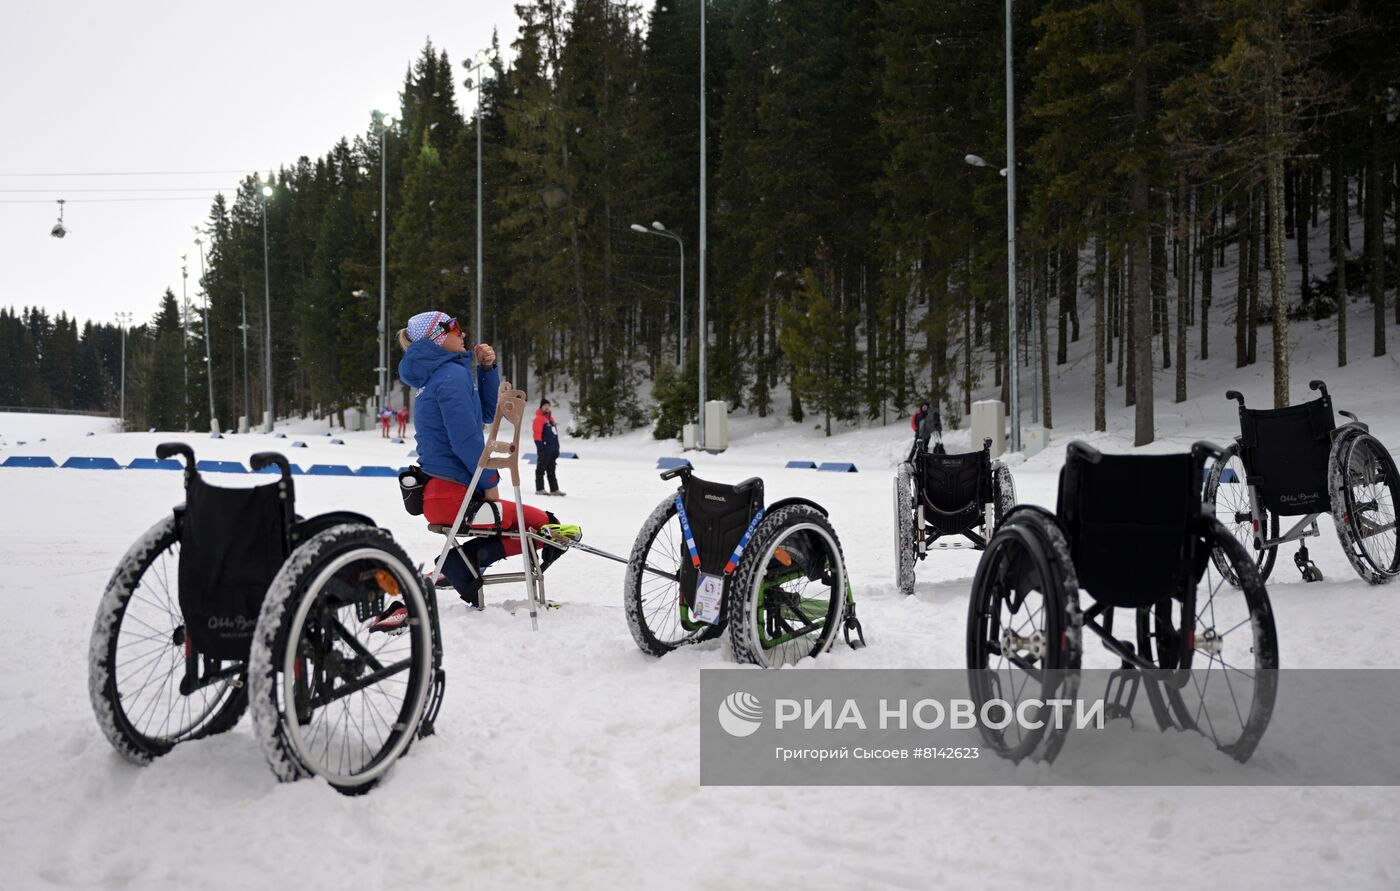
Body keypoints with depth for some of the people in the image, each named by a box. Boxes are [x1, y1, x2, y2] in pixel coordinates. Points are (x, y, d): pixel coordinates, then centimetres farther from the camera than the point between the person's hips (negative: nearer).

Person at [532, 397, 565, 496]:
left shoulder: (550, 417, 18)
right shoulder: (539, 418, -9)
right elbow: (537, 433, -15)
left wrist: (557, 448, 20)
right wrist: (540, 447, -20)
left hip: (552, 449, 9)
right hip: (544, 449, -9)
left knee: (551, 470, 11)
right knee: (541, 469, -3)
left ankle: (554, 489, 14)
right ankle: (539, 489, 1)